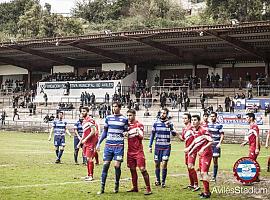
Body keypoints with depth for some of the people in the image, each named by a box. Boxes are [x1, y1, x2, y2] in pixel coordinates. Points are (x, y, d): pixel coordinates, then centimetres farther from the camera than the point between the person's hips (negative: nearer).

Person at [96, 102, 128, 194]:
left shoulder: (124, 119, 2)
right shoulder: (108, 118, 10)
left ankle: (116, 185, 15)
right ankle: (102, 188, 4)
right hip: (108, 145, 2)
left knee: (117, 165, -6)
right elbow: (105, 132, 15)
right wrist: (99, 143, 11)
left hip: (119, 146, -2)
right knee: (105, 165, -2)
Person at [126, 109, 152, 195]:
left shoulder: (139, 125, -5)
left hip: (138, 151, -6)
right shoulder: (127, 125, 10)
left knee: (142, 169, -10)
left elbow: (141, 137, -8)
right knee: (132, 169, 9)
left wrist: (138, 133, -27)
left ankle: (148, 189, -8)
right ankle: (135, 188, 19)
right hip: (130, 151, 6)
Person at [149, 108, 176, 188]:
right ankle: (158, 180, 24)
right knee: (157, 164, 7)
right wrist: (150, 146, 7)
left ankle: (163, 182, 1)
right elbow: (152, 135, 11)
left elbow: (174, 134, -10)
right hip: (158, 147, 2)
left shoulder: (169, 123, 0)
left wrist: (170, 126, -25)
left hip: (166, 147, -2)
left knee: (164, 164, -9)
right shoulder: (156, 123, 5)